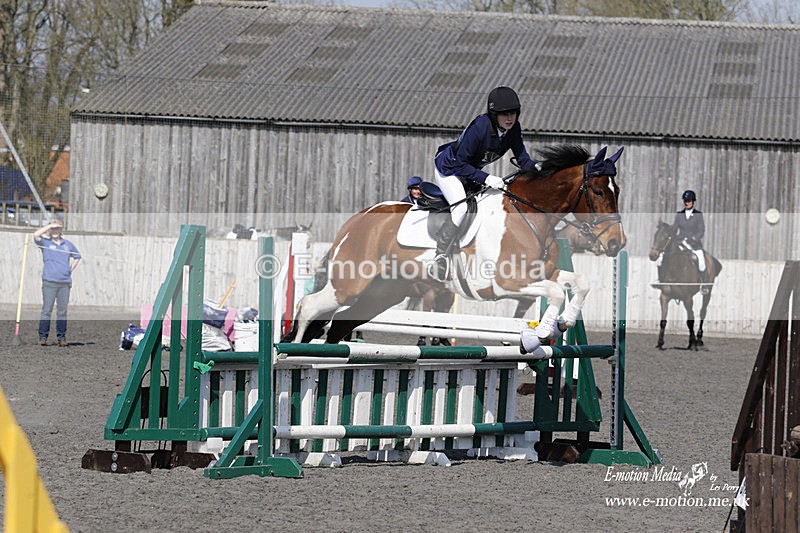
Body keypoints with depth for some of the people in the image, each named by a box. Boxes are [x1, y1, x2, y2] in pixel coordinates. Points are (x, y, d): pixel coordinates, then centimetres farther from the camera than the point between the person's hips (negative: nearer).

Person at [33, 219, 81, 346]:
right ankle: (43, 337, -5)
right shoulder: (45, 242, 4)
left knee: (63, 311, 4)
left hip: (65, 282, 3)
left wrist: (71, 269, 18)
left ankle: (61, 337, 9)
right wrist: (50, 225, -10)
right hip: (49, 282, -3)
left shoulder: (67, 244, 15)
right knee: (46, 310, -7)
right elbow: (36, 235, -16)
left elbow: (77, 256, 31)